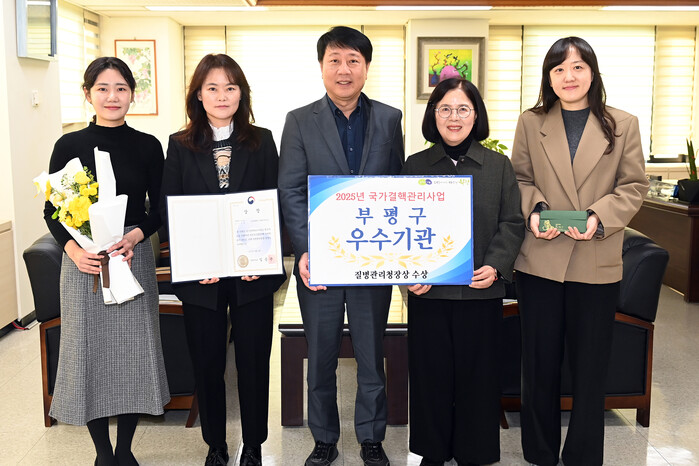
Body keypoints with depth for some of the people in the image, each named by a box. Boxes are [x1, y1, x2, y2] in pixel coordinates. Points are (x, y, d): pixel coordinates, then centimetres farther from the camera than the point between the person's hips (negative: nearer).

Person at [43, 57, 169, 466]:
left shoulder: (147, 146, 2)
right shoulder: (70, 146, 1)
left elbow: (159, 209, 4)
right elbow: (52, 210, 2)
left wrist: (135, 235, -15)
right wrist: (73, 248, -15)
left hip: (135, 258, 1)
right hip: (83, 262, 0)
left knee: (134, 350, 5)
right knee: (89, 350, 4)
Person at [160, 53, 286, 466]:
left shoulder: (261, 141, 3)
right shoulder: (180, 145, 4)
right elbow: (168, 211, 2)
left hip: (253, 274, 0)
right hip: (200, 276, 1)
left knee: (254, 362, 8)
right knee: (207, 364, 11)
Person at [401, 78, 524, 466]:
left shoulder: (498, 165, 4)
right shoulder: (415, 165, 5)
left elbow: (512, 222, 2)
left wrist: (496, 266, -13)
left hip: (481, 291, 0)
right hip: (428, 291, 1)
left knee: (477, 373, 8)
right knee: (430, 372, 9)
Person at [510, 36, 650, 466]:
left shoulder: (623, 125, 3)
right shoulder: (531, 123, 6)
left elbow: (634, 186, 1)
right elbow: (520, 179, 8)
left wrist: (600, 217, -15)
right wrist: (533, 211, -12)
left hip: (597, 264, 0)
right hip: (540, 259, 1)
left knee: (591, 365, 9)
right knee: (540, 362, 10)